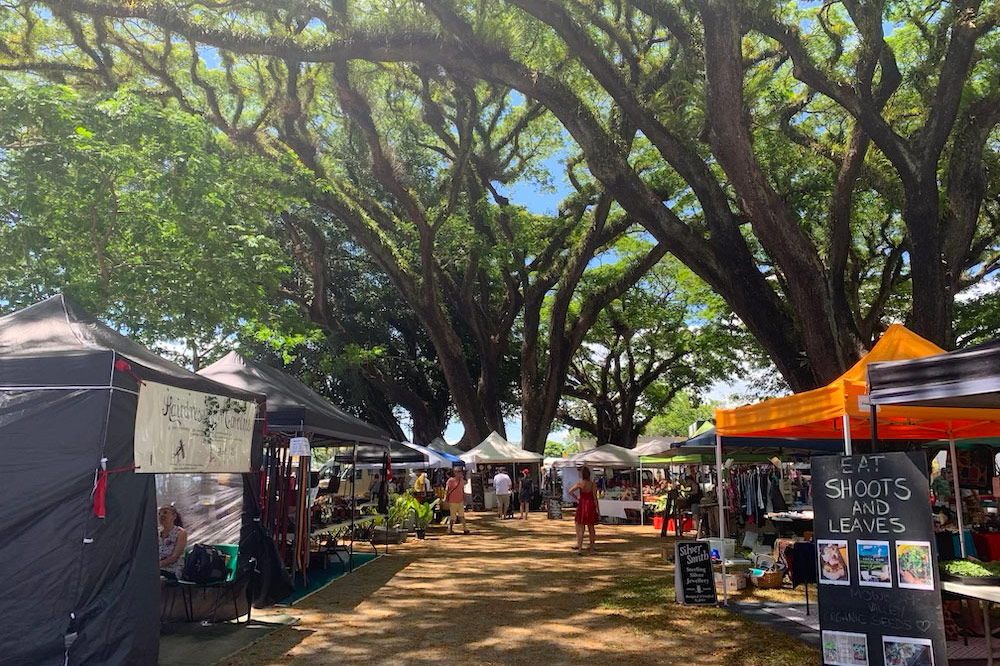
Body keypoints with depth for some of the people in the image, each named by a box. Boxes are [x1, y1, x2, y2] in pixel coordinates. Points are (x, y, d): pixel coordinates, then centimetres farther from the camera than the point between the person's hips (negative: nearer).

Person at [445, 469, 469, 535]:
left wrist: (464, 500, 15)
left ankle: (464, 529, 2)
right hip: (453, 502, -5)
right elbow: (446, 490, -8)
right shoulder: (451, 480, -9)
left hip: (460, 501, 5)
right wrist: (446, 499, -13)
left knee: (462, 516, 1)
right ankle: (450, 529, 17)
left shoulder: (462, 480, 9)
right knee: (452, 517, 3)